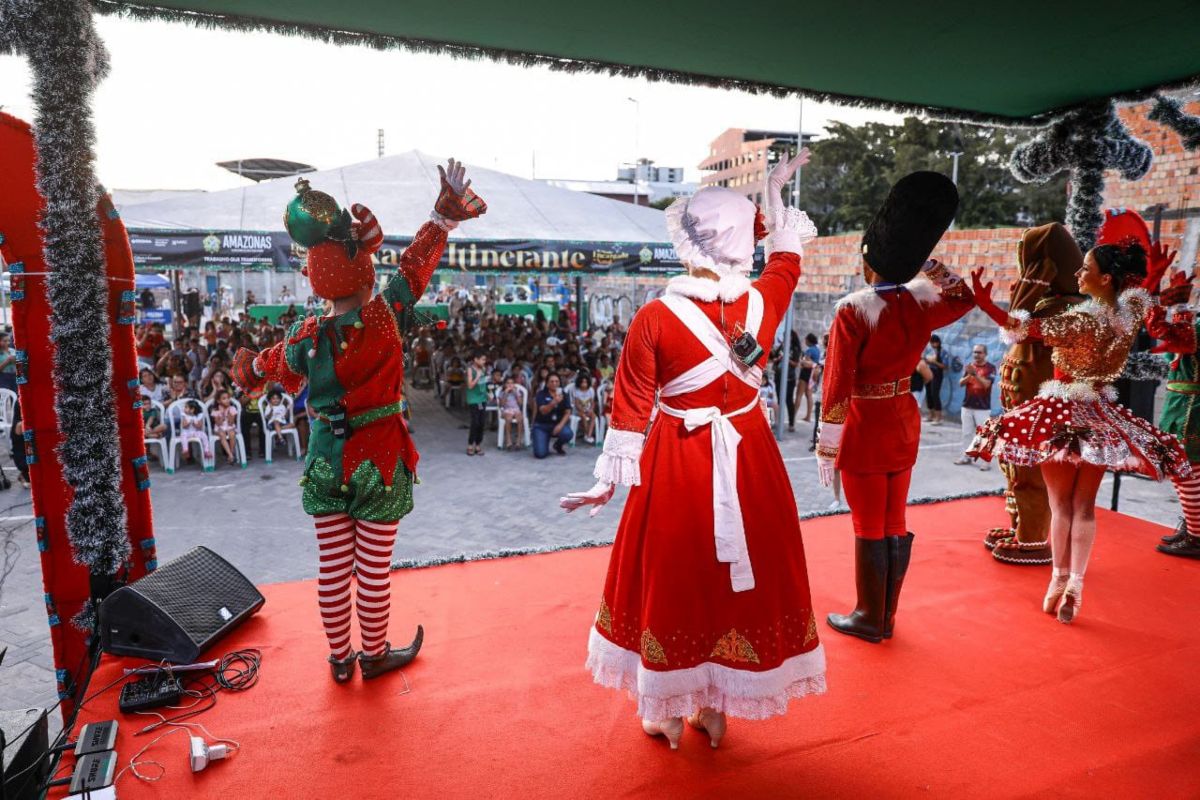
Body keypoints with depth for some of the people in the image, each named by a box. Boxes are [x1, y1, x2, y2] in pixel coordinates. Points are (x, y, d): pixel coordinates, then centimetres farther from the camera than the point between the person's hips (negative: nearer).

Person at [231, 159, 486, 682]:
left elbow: (272, 366, 16)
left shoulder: (306, 336, -6)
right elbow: (416, 263, -5)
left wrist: (247, 368, 40)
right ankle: (374, 656, 28)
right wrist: (447, 212, 8)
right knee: (374, 570, 10)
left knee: (332, 570, 14)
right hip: (379, 463, -3)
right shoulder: (384, 318, -15)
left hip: (326, 462, 3)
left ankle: (340, 659, 31)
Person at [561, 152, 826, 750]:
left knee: (670, 579, 14)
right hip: (749, 460, 3)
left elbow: (631, 408, -9)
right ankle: (716, 710, 33)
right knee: (741, 577, 17)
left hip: (677, 464, -2)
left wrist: (611, 478, 2)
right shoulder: (762, 301, -6)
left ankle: (667, 713, 30)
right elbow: (787, 259, 18)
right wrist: (774, 190, 31)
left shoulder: (655, 317, -14)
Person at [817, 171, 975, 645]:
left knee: (869, 528, 5)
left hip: (864, 430, -6)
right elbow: (966, 296, 22)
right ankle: (887, 616, 29)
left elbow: (838, 386, -18)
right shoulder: (923, 303, -2)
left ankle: (869, 619, 20)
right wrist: (924, 261, 13)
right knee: (896, 524, 15)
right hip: (905, 424, 6)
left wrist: (827, 448, -12)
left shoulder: (853, 310, -19)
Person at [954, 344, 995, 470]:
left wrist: (975, 374, -28)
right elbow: (961, 383, -1)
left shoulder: (990, 368, -5)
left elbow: (986, 384, -18)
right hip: (967, 405, 5)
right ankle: (966, 456, 19)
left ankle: (986, 460, -4)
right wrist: (969, 375, -19)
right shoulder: (968, 366, 7)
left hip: (983, 407, -5)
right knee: (967, 432, 10)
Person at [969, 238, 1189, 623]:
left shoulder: (1083, 319, -21)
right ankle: (1075, 584, 8)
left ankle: (1059, 582, 13)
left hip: (1063, 414, -5)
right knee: (1084, 506, 11)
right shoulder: (1130, 312, -2)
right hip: (1101, 415, 5)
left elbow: (1026, 328, -29)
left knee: (1061, 504, 7)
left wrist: (986, 304, -32)